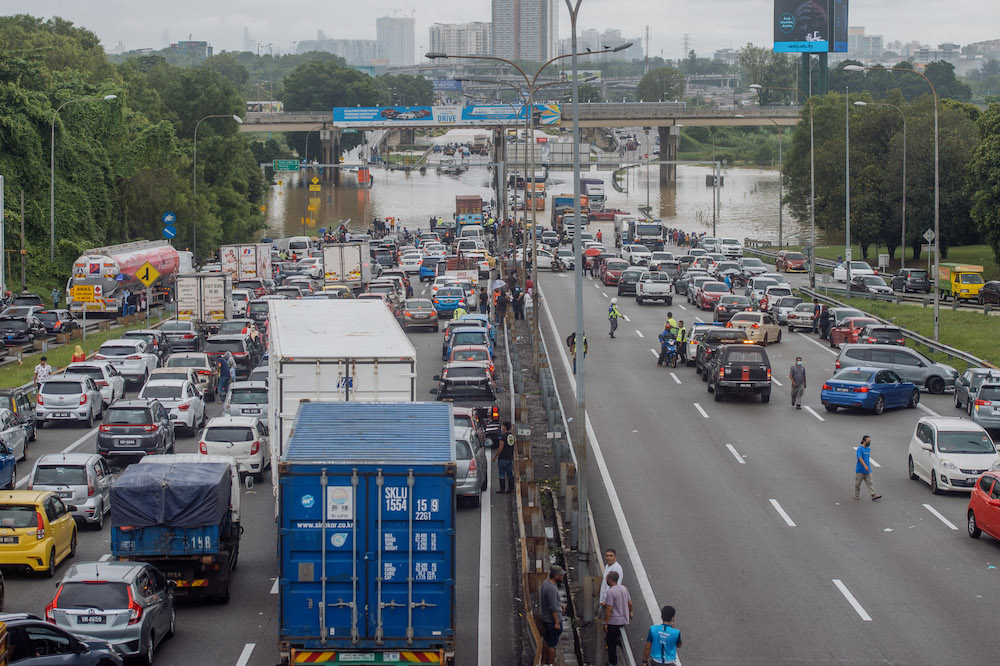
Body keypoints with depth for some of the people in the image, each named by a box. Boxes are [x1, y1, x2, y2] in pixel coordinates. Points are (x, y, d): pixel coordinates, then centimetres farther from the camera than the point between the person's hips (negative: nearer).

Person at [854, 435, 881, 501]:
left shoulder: (868, 449, 9)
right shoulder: (860, 449, -14)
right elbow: (860, 458, -23)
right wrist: (865, 466, -33)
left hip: (867, 470, 6)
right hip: (860, 470, -6)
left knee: (870, 483, -1)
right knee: (857, 483, 6)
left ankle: (874, 495, -7)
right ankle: (856, 495, 19)